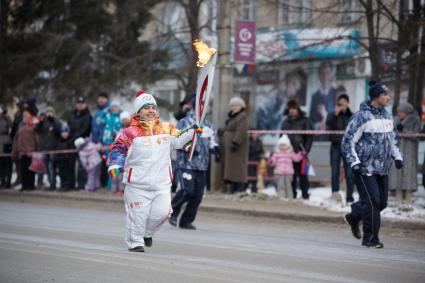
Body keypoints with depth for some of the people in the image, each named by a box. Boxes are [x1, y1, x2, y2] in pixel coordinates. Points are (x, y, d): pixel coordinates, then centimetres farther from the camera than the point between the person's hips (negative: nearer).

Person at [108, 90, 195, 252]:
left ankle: (147, 233, 26)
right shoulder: (130, 132, -5)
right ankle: (135, 242, 18)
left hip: (162, 184, 4)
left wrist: (193, 132, 5)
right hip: (138, 183, -4)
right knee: (138, 215, 0)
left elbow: (178, 141, 18)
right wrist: (115, 165, -17)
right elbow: (118, 149, -3)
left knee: (162, 212, -1)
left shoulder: (166, 129, 9)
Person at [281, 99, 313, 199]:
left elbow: (309, 137, 0)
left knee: (302, 174, -6)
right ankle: (292, 194, 7)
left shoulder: (304, 121, 4)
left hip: (300, 152, -4)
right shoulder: (286, 122, 16)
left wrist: (305, 150, -12)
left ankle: (305, 194, -3)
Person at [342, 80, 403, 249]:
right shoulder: (362, 116, -12)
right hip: (365, 167, -8)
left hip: (382, 168, 8)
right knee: (372, 201, -11)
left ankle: (354, 217, 33)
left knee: (381, 202, 8)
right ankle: (370, 238, -1)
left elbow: (391, 139, 26)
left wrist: (397, 157, 13)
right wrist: (354, 162, -16)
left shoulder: (386, 116, 13)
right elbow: (348, 141, -10)